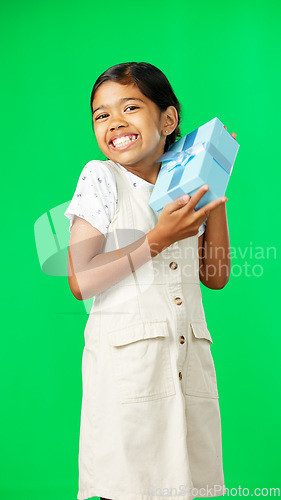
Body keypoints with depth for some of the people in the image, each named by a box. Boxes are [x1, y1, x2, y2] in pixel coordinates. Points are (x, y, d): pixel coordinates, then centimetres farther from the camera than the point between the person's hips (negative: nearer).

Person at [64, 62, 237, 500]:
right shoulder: (102, 178, -2)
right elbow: (80, 282, -10)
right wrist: (158, 239, -15)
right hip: (125, 360, -4)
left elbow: (216, 276, 11)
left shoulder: (186, 187, 11)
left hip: (190, 361, 4)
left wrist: (217, 188, 7)